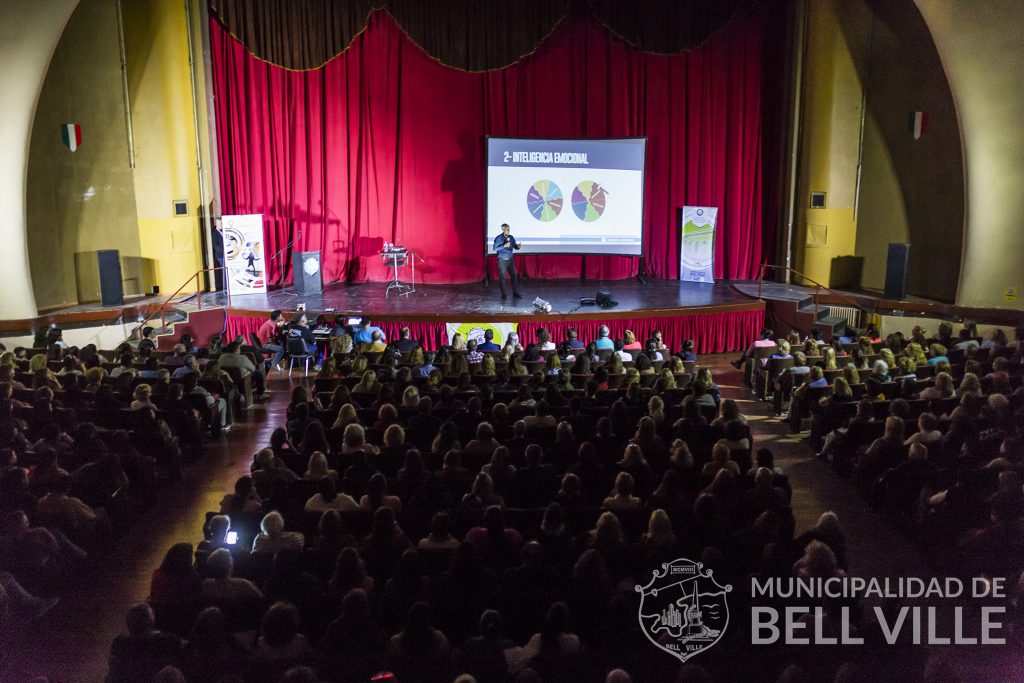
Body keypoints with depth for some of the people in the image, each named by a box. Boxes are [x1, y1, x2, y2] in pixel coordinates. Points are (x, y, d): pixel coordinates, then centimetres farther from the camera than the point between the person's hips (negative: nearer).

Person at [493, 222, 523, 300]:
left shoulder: (511, 237, 3)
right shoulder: (499, 238, -11)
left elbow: (514, 246, 11)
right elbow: (495, 249, -17)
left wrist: (518, 246, -12)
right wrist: (504, 246, -26)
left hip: (510, 259, 5)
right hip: (502, 260, -5)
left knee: (514, 276, 5)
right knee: (502, 277, 1)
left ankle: (515, 293, 13)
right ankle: (503, 295, 10)